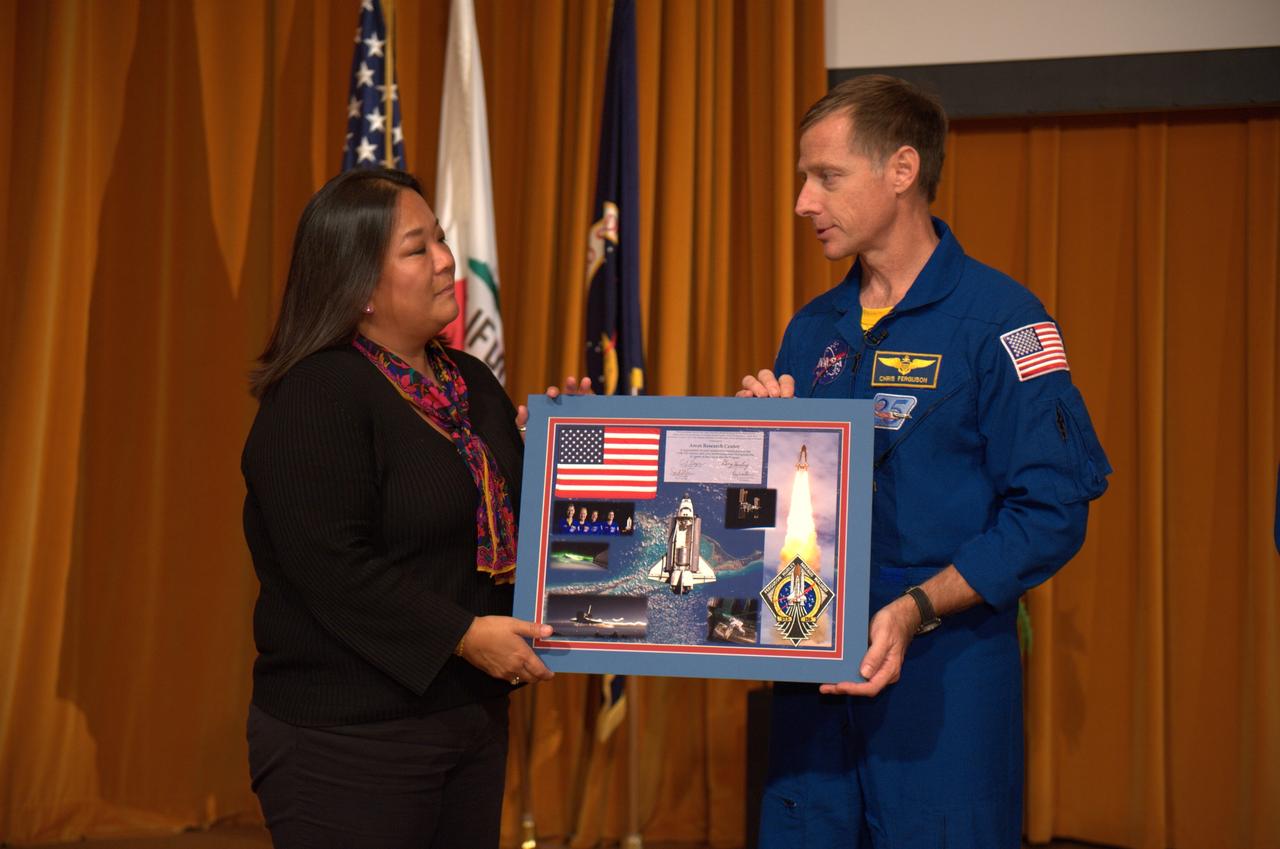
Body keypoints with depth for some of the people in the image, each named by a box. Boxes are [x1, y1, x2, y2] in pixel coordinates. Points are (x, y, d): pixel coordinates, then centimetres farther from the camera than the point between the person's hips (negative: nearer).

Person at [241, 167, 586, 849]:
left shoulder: (470, 382, 11)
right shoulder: (314, 397, -13)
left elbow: (506, 522, 19)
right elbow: (331, 569, -22)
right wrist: (461, 635, -22)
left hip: (472, 716, 8)